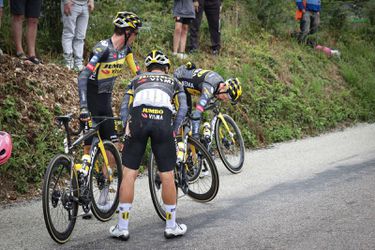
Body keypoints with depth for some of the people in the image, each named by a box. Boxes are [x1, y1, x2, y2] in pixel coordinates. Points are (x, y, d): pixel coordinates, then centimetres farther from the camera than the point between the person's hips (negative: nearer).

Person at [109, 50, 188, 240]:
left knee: (129, 174, 6)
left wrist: (127, 128, 19)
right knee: (167, 176, 8)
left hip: (138, 119, 1)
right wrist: (173, 131, 18)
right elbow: (183, 108, 15)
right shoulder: (173, 81, 32)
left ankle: (122, 227, 9)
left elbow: (124, 108, 20)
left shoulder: (137, 80, 33)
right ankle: (171, 226, 18)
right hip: (163, 120, 0)